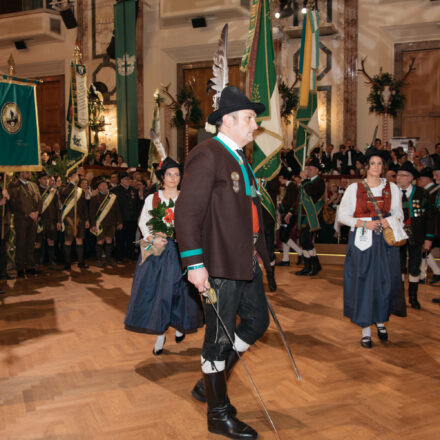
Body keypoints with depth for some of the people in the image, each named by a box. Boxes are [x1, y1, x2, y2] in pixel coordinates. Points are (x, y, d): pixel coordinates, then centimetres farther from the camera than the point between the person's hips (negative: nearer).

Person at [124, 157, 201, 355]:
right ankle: (160, 334, 4)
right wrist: (153, 238, -11)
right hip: (156, 249, 1)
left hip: (178, 250, -1)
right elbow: (143, 222, 5)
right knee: (154, 290, -3)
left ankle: (179, 326, 22)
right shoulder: (152, 198, 9)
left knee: (176, 289, -2)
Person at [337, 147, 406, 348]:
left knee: (385, 281, 3)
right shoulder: (354, 188, 2)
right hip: (362, 241, -2)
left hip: (385, 241, 2)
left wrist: (389, 221, -11)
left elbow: (399, 214, 11)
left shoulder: (392, 188, 8)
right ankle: (365, 330, 6)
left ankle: (381, 320, 26)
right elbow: (342, 215, 0)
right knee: (362, 283, -2)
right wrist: (364, 223, -13)